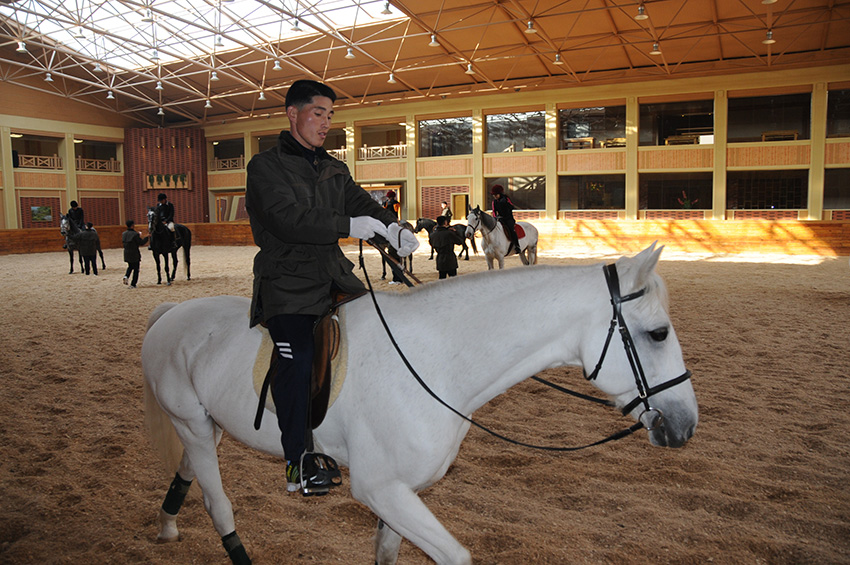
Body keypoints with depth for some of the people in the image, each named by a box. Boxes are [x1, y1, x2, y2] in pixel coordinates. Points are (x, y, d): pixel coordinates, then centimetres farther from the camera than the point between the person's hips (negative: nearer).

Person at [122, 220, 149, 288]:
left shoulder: (124, 234, 2)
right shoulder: (135, 234, -18)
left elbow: (123, 242, 14)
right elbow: (141, 243, -14)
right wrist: (147, 237, 1)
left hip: (126, 254, 6)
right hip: (135, 254, -6)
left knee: (130, 266, 27)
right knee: (136, 269, 6)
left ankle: (126, 276, 0)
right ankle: (133, 284, 7)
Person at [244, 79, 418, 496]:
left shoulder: (334, 170, 20)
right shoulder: (266, 166, 0)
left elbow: (362, 204, 7)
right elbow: (288, 220, -17)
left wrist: (393, 229, -15)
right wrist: (348, 226, -23)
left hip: (333, 275, 6)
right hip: (287, 283, -6)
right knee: (298, 360, -20)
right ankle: (299, 461, -6)